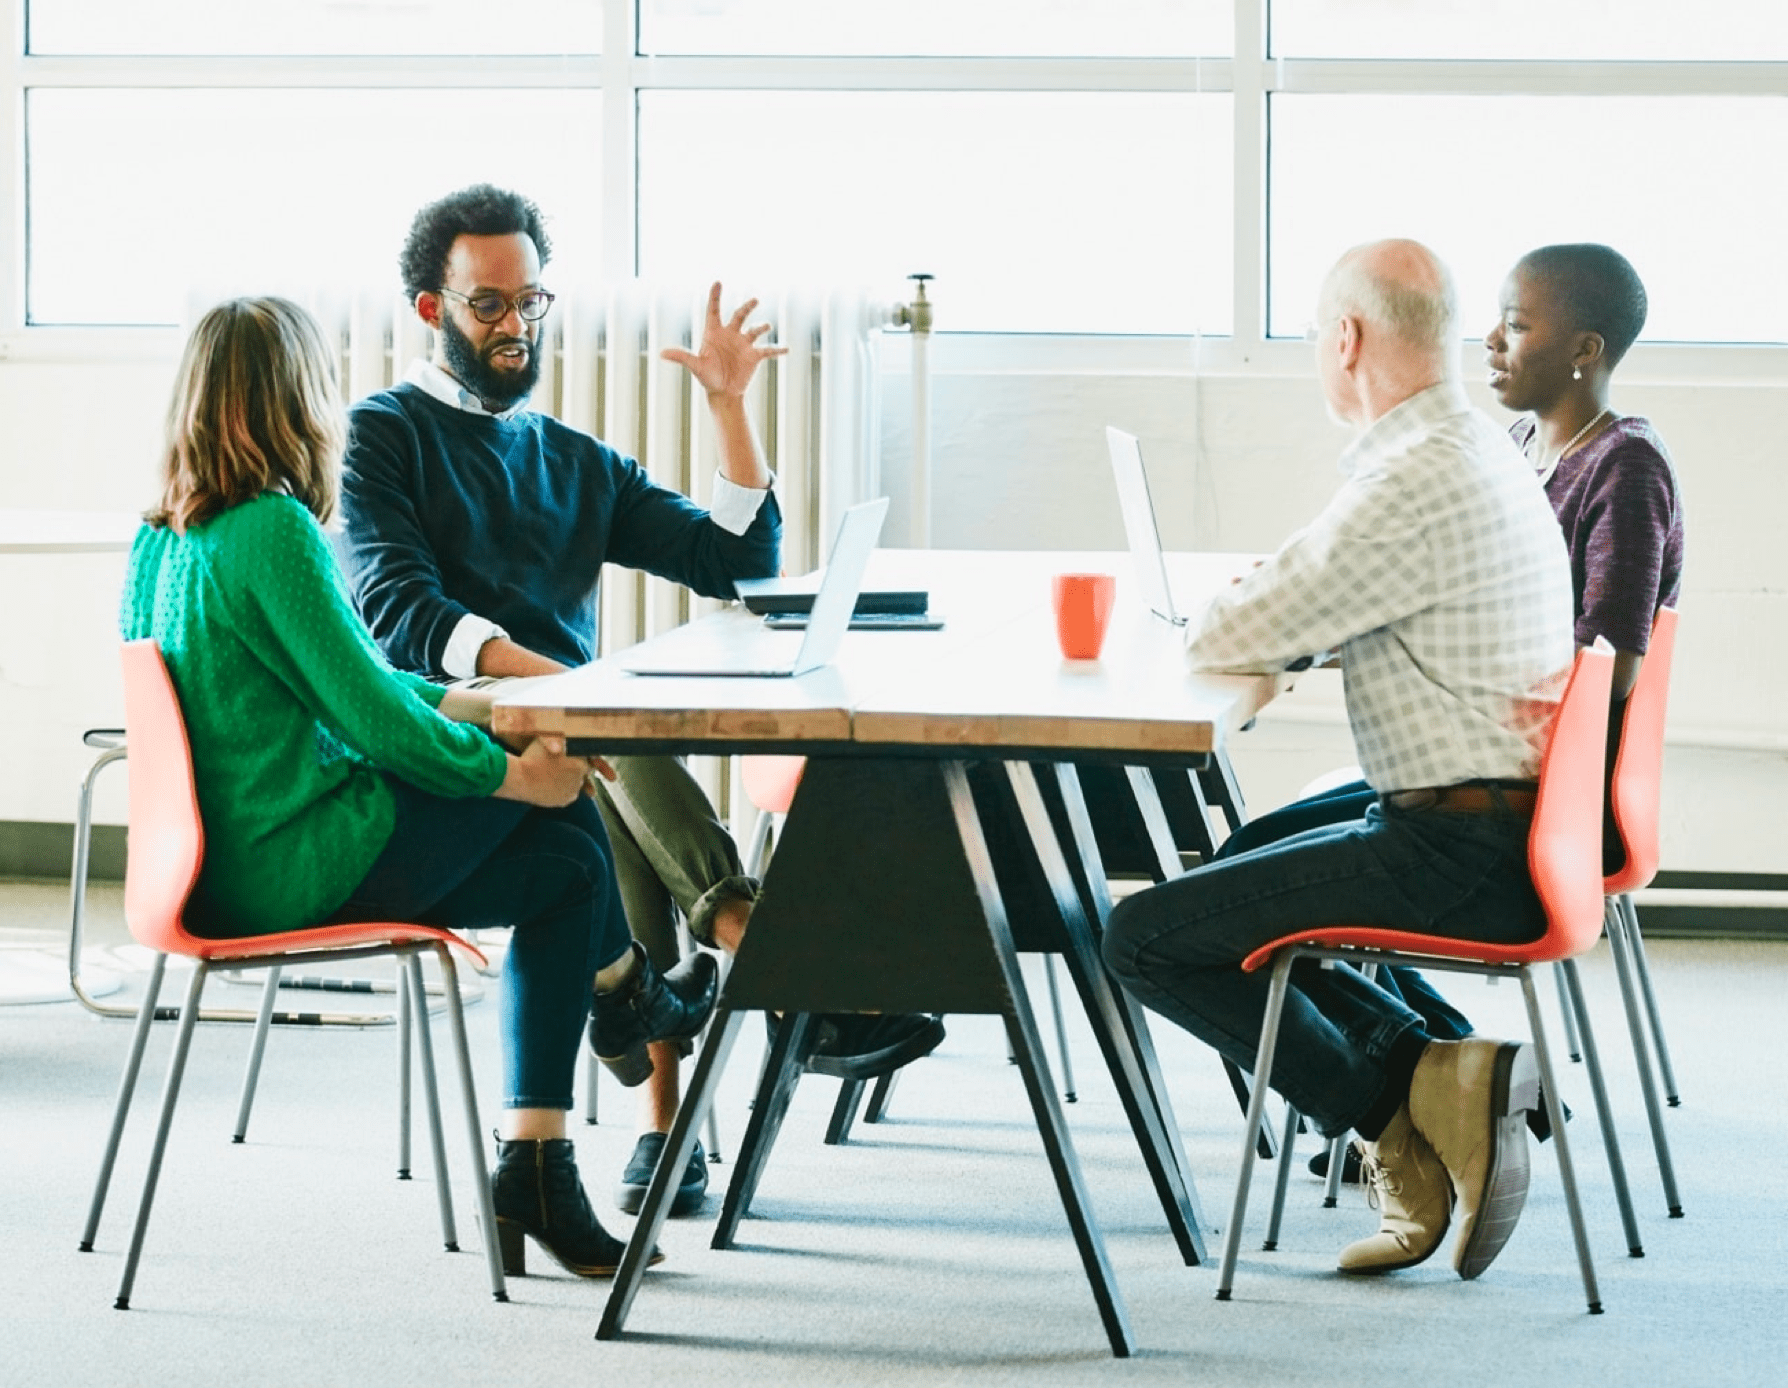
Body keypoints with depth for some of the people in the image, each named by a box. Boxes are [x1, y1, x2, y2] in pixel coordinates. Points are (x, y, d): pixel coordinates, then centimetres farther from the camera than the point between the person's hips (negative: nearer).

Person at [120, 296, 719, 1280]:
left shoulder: (165, 537, 9)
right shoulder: (272, 530, -20)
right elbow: (373, 717, -18)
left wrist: (487, 709, 17)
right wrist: (513, 770, -3)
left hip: (223, 860, 9)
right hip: (289, 868, -9)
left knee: (563, 865, 12)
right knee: (555, 794, 4)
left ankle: (531, 1166, 12)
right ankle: (624, 994, 29)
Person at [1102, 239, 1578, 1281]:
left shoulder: (1414, 482, -21)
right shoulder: (1486, 457, 12)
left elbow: (1227, 638, -19)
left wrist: (1234, 606, 3)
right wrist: (1274, 616, 6)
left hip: (1453, 859, -10)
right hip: (1510, 837, 10)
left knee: (1146, 938, -5)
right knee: (1222, 897, 23)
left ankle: (1402, 1112, 0)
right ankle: (1438, 1077, 8)